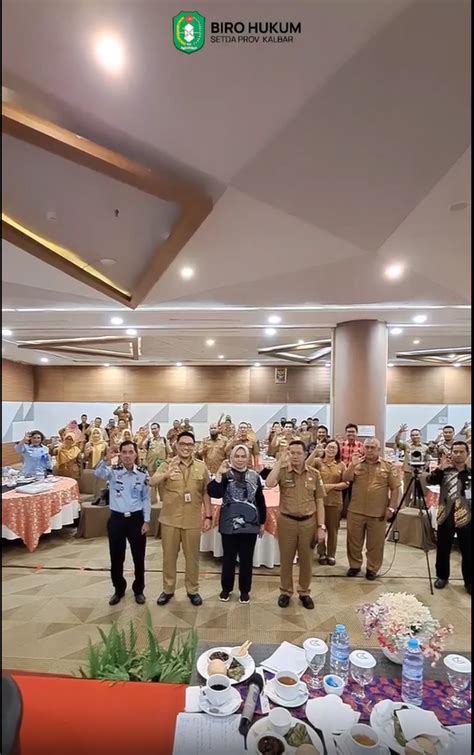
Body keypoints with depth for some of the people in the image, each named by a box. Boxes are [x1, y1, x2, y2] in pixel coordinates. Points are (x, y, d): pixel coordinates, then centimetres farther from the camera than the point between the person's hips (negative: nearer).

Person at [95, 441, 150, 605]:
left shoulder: (143, 474, -4)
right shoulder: (113, 471, -6)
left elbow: (146, 499, 3)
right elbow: (98, 474, -29)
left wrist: (146, 520, -1)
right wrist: (106, 459, -47)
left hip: (136, 518, 0)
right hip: (117, 518, 0)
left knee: (139, 557, 11)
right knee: (116, 558, 12)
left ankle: (138, 590, 32)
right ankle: (119, 590, 35)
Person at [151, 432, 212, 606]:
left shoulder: (201, 466, -1)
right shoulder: (167, 464, -5)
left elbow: (206, 493, 3)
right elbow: (152, 482, -21)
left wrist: (208, 516, 0)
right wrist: (166, 474, -41)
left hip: (193, 520, 1)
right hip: (170, 519, 0)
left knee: (192, 557, 13)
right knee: (169, 556, 14)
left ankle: (192, 590, 31)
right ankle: (168, 590, 33)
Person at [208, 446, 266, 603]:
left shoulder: (254, 476, 2)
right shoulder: (225, 474, -5)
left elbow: (260, 501, 9)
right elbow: (213, 493, -20)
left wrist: (262, 522, 11)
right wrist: (219, 474, -28)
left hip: (250, 524, 2)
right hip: (230, 524, -2)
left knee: (247, 559, 12)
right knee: (229, 558, 12)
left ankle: (245, 590, 30)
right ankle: (226, 588, 31)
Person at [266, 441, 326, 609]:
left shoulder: (314, 474, -1)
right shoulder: (282, 471, -7)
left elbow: (319, 502, 3)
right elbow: (269, 483, -28)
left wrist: (321, 526, -1)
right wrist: (280, 461, -25)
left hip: (308, 522, 1)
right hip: (287, 521, -1)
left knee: (306, 560, 15)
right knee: (286, 560, 13)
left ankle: (304, 592, 36)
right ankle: (285, 592, 33)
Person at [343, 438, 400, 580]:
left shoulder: (389, 466, 0)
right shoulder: (356, 463, 4)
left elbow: (395, 488, 0)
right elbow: (345, 479, -4)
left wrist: (391, 507, -7)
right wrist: (353, 465, -16)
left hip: (378, 513, -1)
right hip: (356, 511, 2)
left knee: (375, 543, 9)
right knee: (354, 540, 12)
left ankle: (372, 568, 26)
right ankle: (354, 565, 29)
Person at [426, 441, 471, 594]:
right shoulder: (444, 471, 2)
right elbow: (429, 481, -14)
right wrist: (440, 468, -24)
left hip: (466, 518, 0)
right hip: (446, 517, 0)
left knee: (468, 552, 8)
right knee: (442, 550, 11)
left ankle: (469, 581, 26)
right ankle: (442, 577, 29)